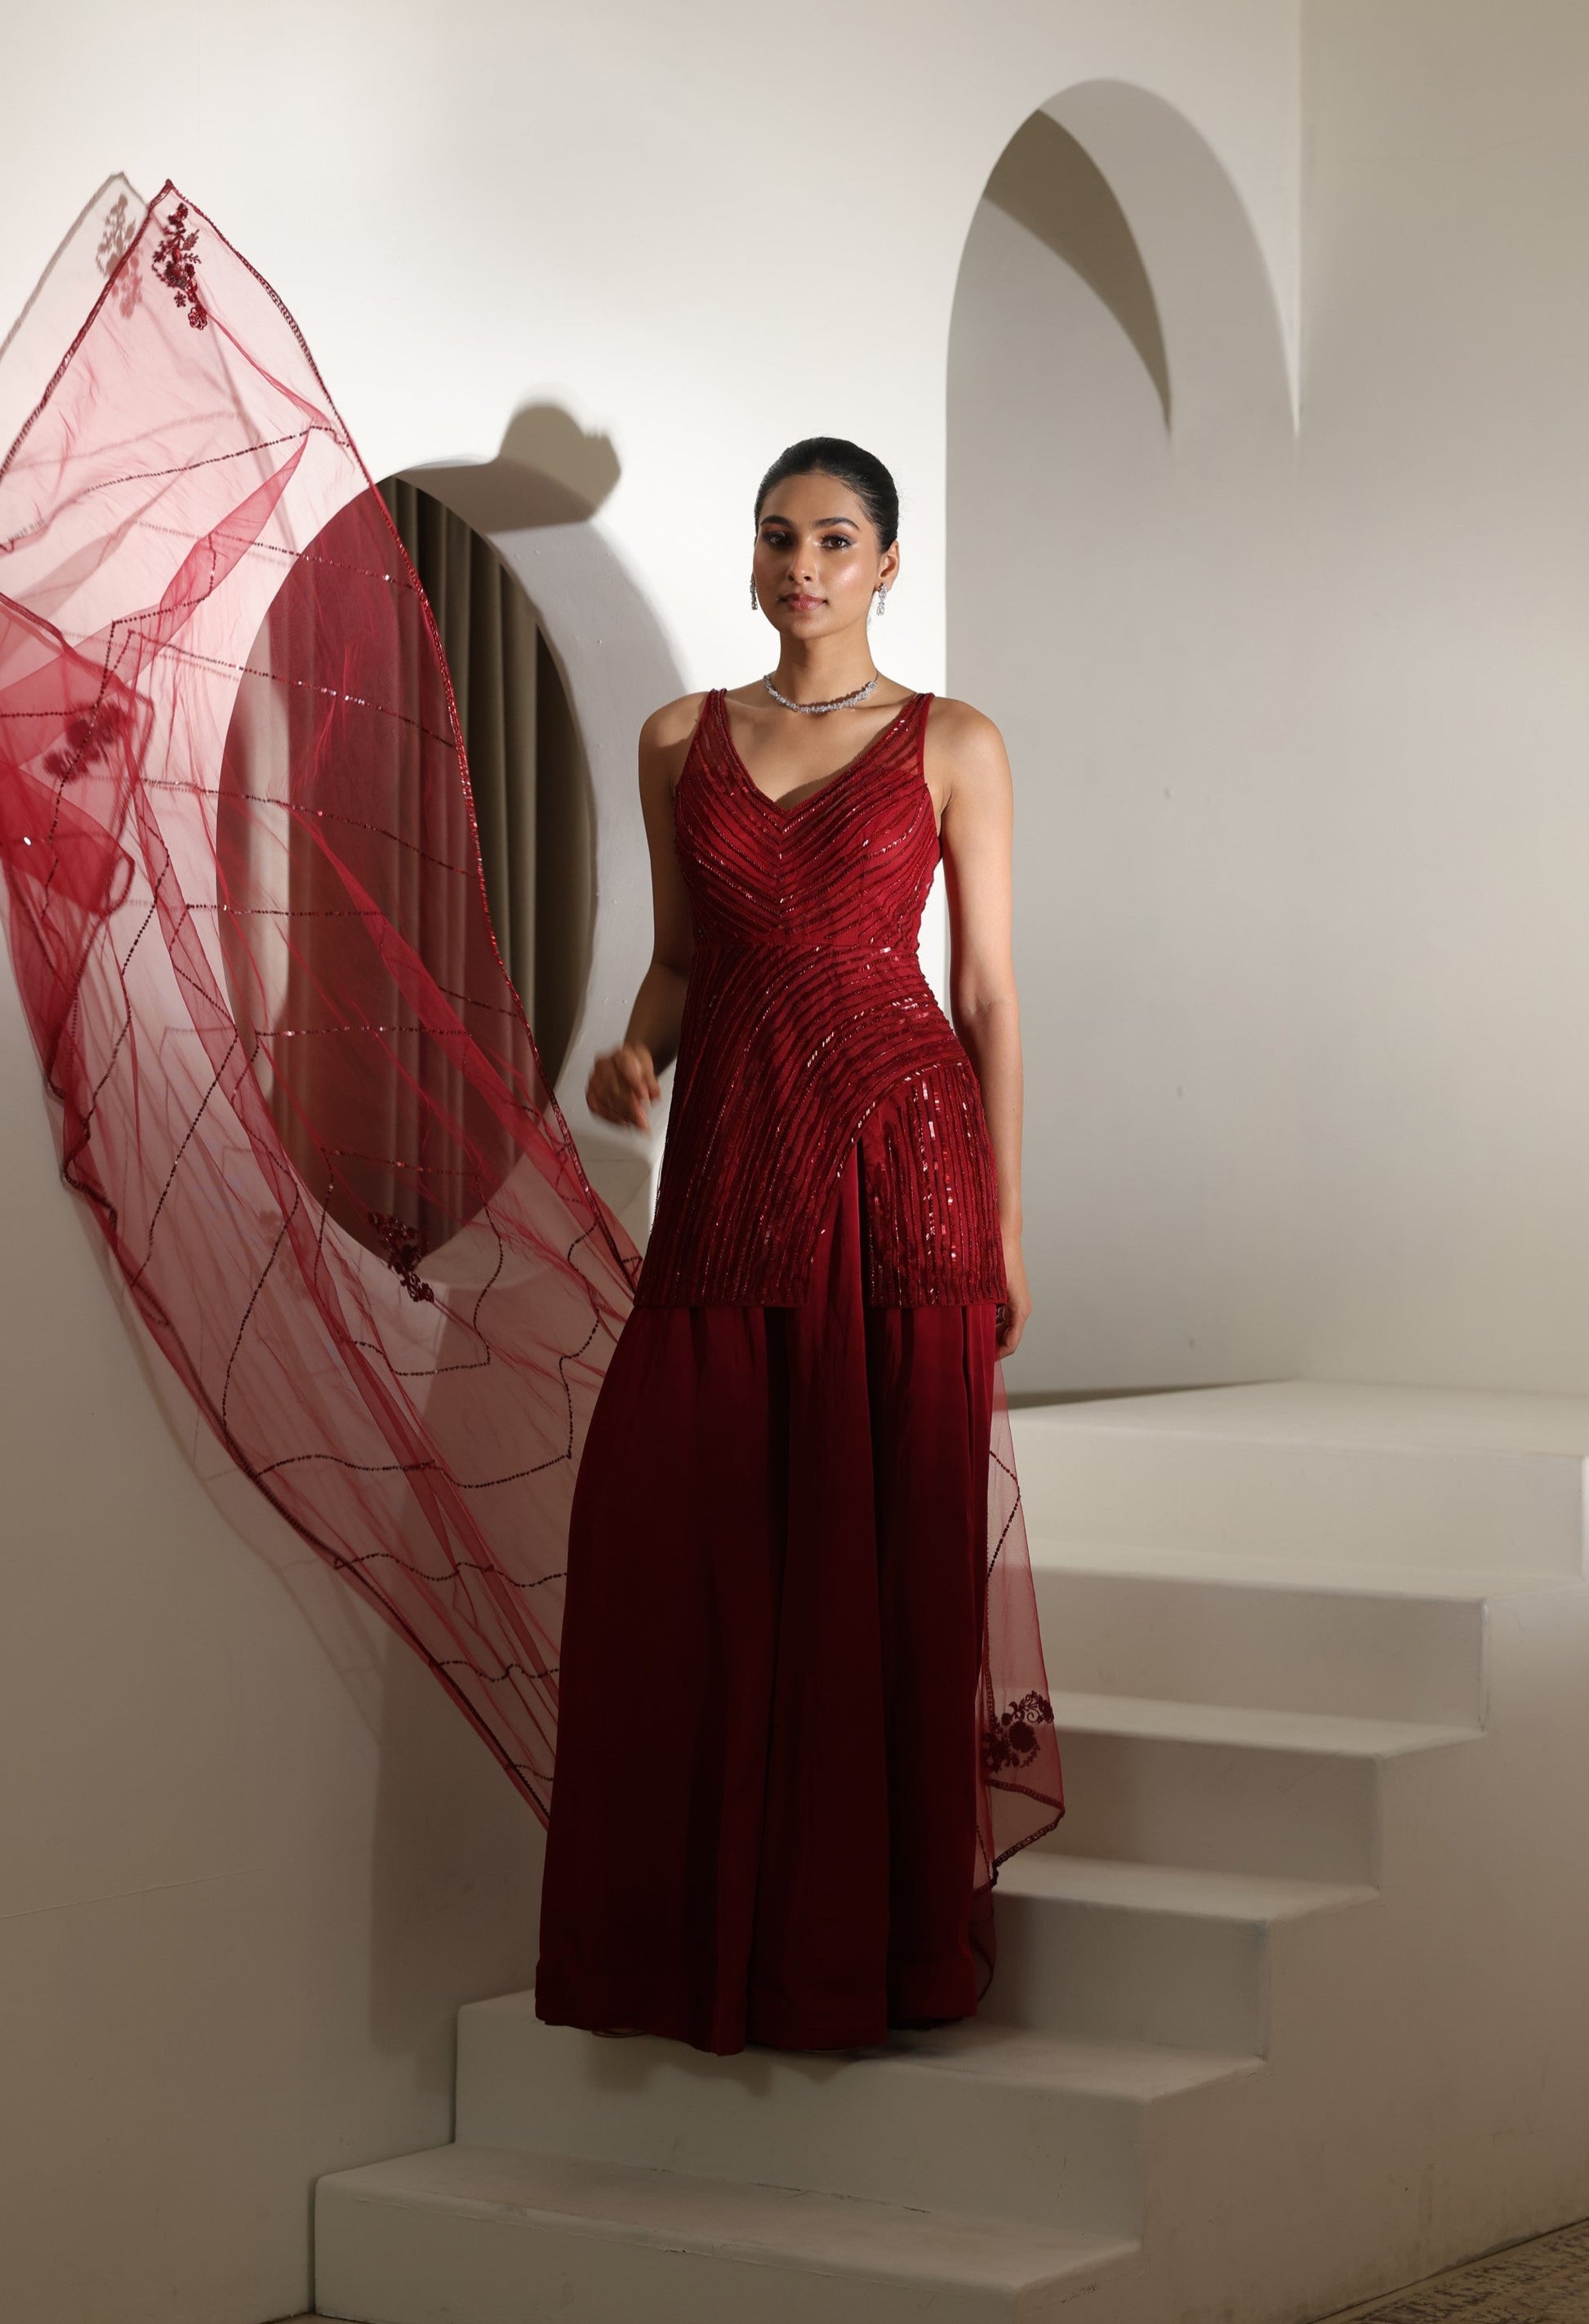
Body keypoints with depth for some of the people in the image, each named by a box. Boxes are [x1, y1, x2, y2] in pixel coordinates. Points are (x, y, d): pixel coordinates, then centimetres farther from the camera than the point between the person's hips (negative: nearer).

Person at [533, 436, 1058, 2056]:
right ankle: (714, 1927, 10)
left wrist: (1006, 1221, -1)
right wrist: (634, 1050, -4)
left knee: (888, 1533, -3)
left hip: (899, 1149, -3)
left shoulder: (952, 745, 4)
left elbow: (988, 988, 3)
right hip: (730, 1152, 3)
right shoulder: (681, 740, 13)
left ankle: (875, 1935, 8)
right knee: (686, 1532, -2)